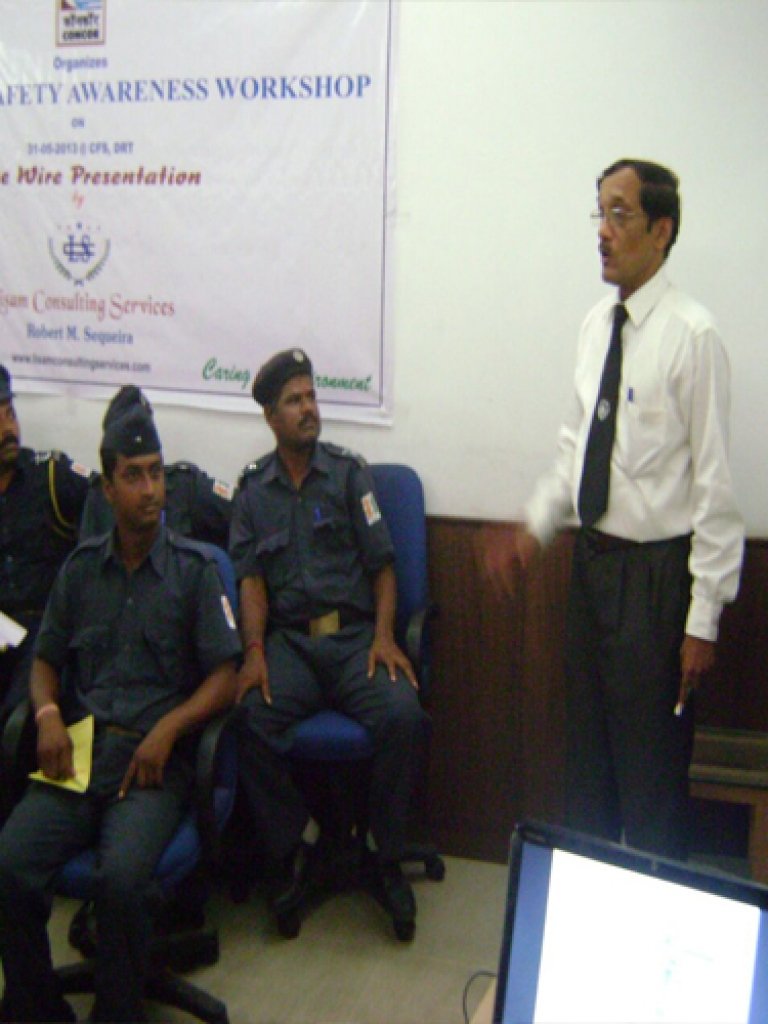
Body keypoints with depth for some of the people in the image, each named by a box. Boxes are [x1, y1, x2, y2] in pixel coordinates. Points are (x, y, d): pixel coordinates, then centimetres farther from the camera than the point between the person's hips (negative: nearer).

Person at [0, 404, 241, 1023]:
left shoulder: (194, 570, 6)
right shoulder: (80, 569, 15)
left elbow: (224, 678, 2)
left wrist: (167, 729, -14)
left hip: (154, 760, -3)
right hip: (77, 751, 3)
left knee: (122, 877, -30)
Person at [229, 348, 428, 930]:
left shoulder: (349, 472, 10)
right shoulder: (253, 489, 14)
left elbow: (382, 565, 6)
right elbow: (251, 577, 6)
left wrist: (383, 636, -10)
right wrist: (254, 651, -11)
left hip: (355, 632, -1)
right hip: (288, 639, 1)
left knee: (403, 716, -28)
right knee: (250, 719, -29)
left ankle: (388, 860, -5)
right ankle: (287, 854, -5)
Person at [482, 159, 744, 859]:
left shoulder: (691, 335, -16)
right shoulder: (597, 325, 6)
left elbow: (715, 483, -16)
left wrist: (704, 617, -15)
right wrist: (535, 527, 2)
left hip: (656, 572, -7)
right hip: (594, 559, 7)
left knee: (652, 766, 6)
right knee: (587, 753, 21)